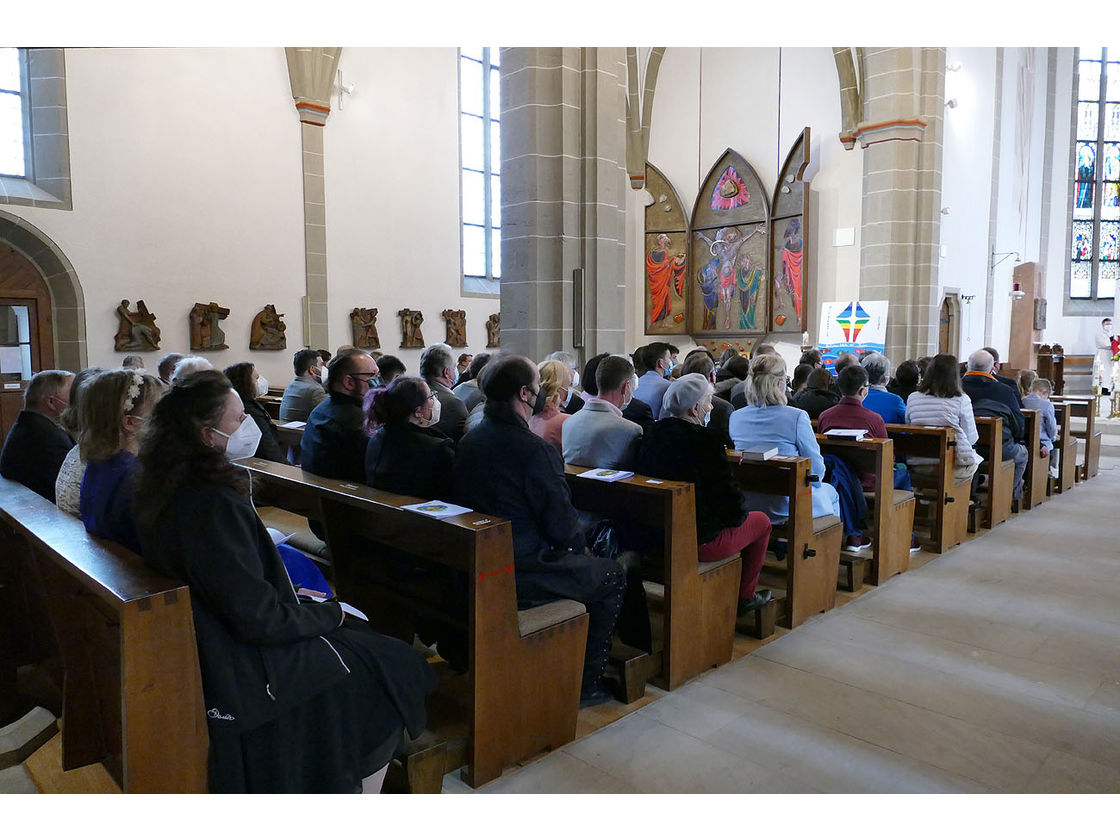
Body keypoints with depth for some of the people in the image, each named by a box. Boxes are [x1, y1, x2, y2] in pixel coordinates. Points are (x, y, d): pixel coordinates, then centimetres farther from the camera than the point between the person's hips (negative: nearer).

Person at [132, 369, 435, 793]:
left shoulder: (166, 489, 2)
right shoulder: (214, 504, -29)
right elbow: (258, 618, -27)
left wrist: (298, 602, 8)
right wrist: (328, 614, -11)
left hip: (210, 648, 10)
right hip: (245, 672, -9)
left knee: (361, 633, 18)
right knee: (395, 665, 3)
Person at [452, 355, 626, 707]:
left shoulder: (468, 441, 4)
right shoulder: (533, 449, -22)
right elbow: (562, 526, -18)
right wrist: (575, 542, 6)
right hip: (521, 577, -8)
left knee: (580, 560, 29)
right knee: (612, 575, 13)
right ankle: (586, 683, 20)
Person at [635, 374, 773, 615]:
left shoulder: (651, 434, -1)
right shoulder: (704, 439, -22)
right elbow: (728, 494, -19)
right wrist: (738, 514, 5)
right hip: (698, 541, -7)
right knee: (761, 521, 18)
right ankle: (745, 596, 29)